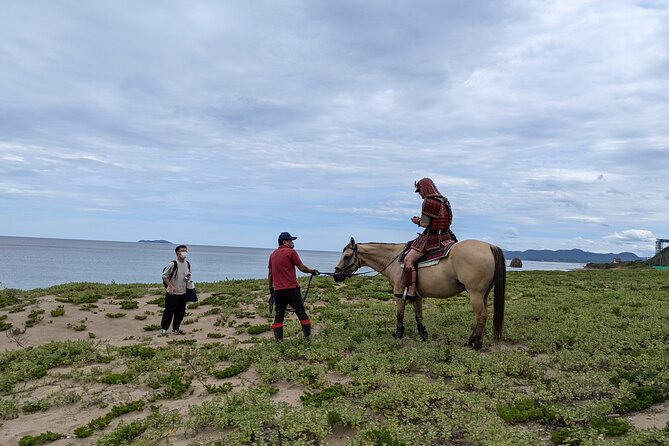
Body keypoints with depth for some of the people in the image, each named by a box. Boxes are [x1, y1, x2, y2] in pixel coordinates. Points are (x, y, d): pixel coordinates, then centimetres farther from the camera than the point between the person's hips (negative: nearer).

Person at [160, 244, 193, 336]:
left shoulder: (188, 264, 4)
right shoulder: (173, 264, -15)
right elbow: (164, 276, -10)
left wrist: (188, 280, -1)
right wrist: (170, 286, -18)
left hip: (183, 293, 6)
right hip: (172, 293, -5)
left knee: (181, 312, 10)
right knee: (169, 311, 0)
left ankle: (175, 328, 24)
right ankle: (163, 328, 15)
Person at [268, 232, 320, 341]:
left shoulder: (272, 254, 12)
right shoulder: (291, 252, -6)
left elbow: (270, 273, 17)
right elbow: (302, 268, -5)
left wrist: (271, 287, 24)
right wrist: (313, 271, 11)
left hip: (277, 290, 5)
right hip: (291, 289, -5)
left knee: (279, 315, 8)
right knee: (301, 312, 4)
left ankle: (278, 340, 6)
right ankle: (308, 336, 9)